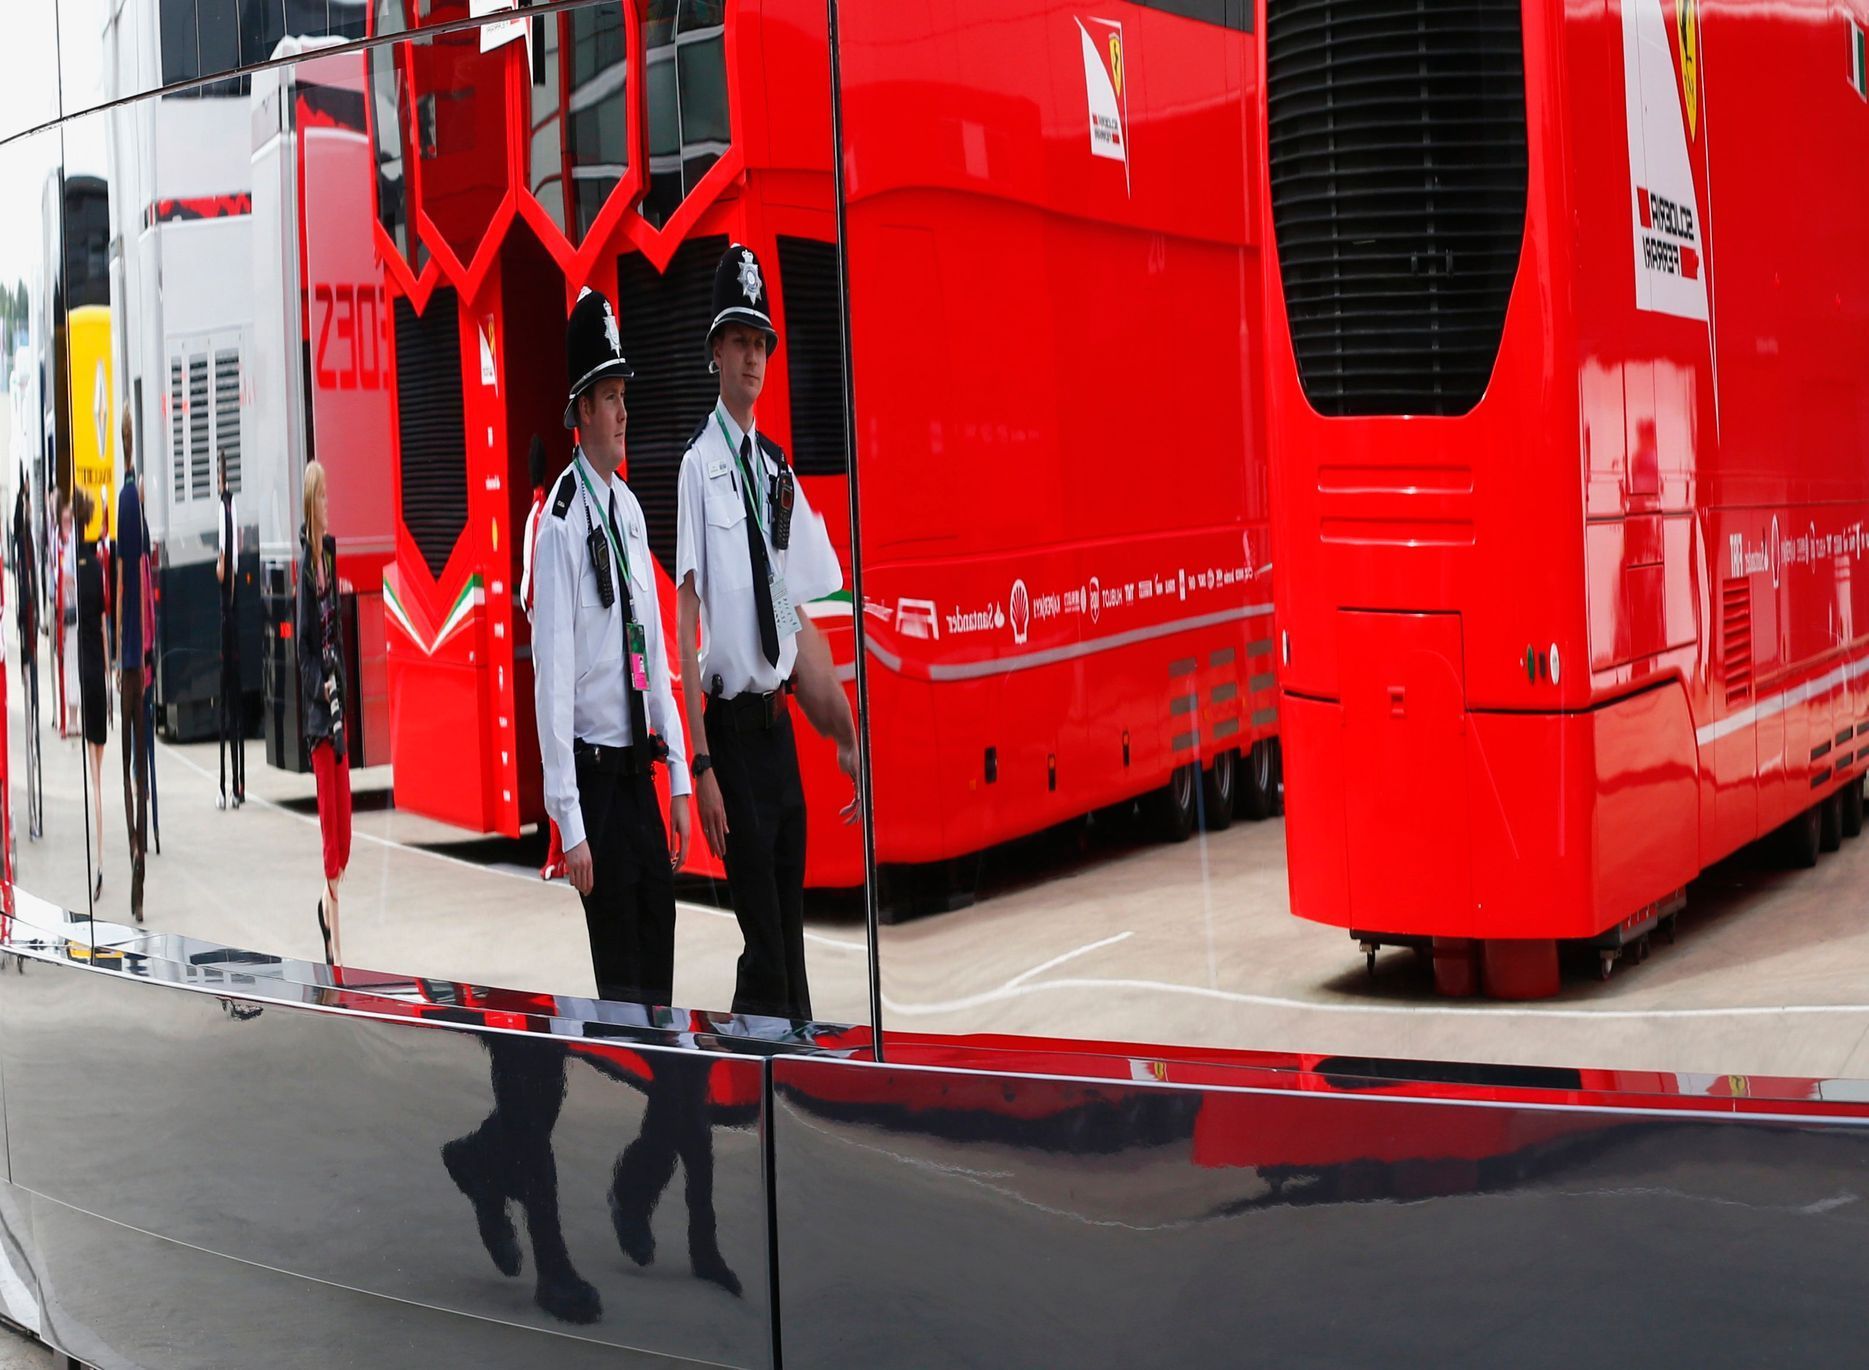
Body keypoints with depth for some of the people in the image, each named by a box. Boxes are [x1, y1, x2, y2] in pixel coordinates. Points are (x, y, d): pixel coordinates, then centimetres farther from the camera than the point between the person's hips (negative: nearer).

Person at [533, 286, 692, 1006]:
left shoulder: (630, 510, 10)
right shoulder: (561, 522, -14)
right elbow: (553, 675, -16)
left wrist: (679, 777, 13)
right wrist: (568, 823, -17)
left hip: (640, 767, 7)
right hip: (595, 770, -7)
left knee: (659, 946, 11)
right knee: (620, 970, -2)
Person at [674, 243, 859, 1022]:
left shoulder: (778, 468, 10)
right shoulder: (699, 465, -10)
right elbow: (685, 619, -14)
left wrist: (846, 739, 9)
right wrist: (700, 764, -18)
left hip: (781, 723, 7)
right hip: (732, 726, -7)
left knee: (791, 939, 11)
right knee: (765, 955, -7)